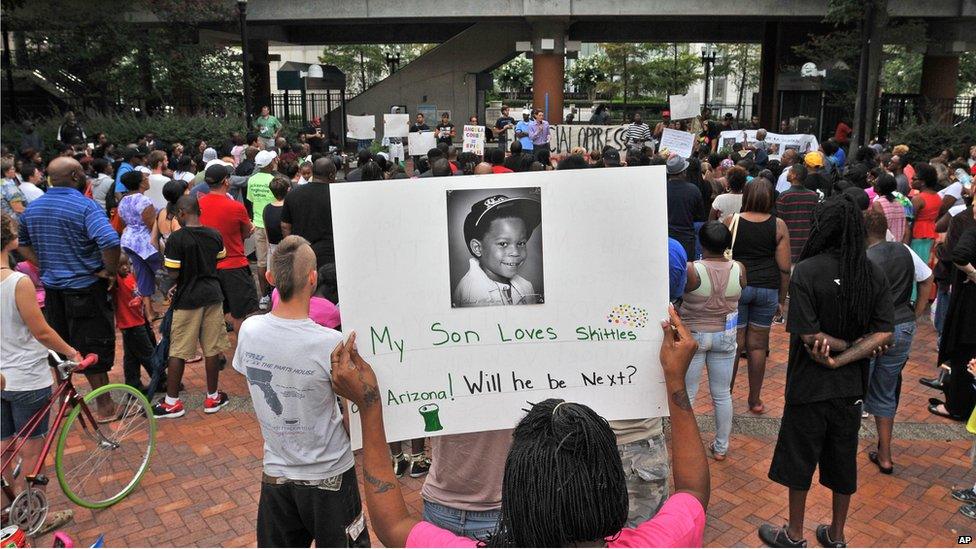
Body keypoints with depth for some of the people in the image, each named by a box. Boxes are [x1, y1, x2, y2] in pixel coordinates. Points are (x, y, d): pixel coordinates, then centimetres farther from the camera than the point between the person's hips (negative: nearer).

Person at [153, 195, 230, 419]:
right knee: (212, 348, 9)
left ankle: (172, 402, 13)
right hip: (212, 295, 4)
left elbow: (173, 273, -14)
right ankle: (212, 397, 19)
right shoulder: (215, 235, 0)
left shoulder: (176, 238, -14)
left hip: (187, 299, -4)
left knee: (178, 352, 6)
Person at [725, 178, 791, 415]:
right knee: (758, 345, 10)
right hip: (768, 289, 1)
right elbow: (784, 267, -1)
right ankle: (755, 400, 20)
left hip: (737, 287, -1)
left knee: (733, 343, 6)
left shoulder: (731, 221, -4)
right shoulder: (779, 226, -2)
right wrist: (782, 299, 8)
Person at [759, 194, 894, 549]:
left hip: (810, 386, -5)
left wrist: (842, 347, -8)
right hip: (851, 387, 5)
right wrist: (842, 359, -15)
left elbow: (809, 336, -22)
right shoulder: (874, 274, -3)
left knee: (799, 459, 12)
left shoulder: (807, 271, -19)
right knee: (843, 461, 18)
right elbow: (884, 334, -10)